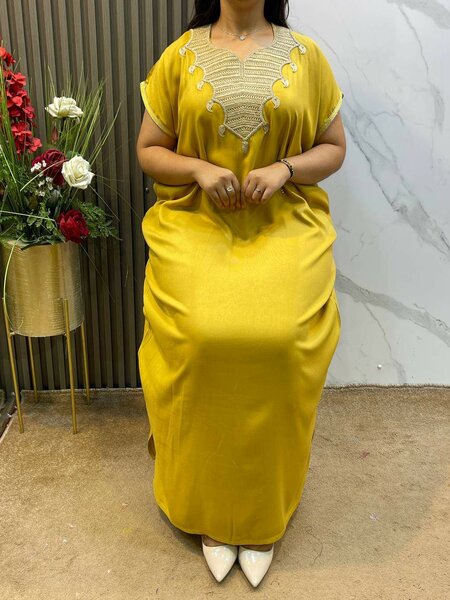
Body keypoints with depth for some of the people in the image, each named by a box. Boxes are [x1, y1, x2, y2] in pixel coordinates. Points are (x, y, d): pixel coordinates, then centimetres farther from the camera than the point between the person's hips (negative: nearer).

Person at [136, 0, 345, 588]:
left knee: (278, 341, -23)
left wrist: (284, 169, -9)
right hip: (196, 226, 0)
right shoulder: (181, 55, 10)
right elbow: (148, 150, 10)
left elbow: (333, 147, 11)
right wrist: (199, 169, -10)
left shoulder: (305, 54, 10)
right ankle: (210, 511, 1)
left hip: (285, 227, 0)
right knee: (201, 339, -24)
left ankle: (263, 515, 1)